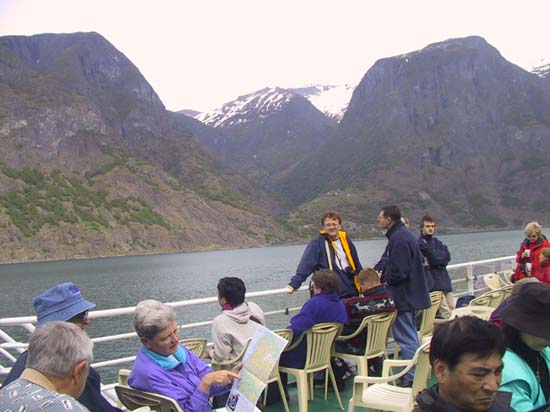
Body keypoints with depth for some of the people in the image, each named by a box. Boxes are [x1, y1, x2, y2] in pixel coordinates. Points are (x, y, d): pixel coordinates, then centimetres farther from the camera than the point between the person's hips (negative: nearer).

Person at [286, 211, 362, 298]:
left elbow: (357, 265, 20)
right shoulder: (317, 243, -6)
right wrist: (294, 283, -24)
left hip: (352, 292, 5)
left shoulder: (346, 240, 9)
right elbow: (306, 265, -14)